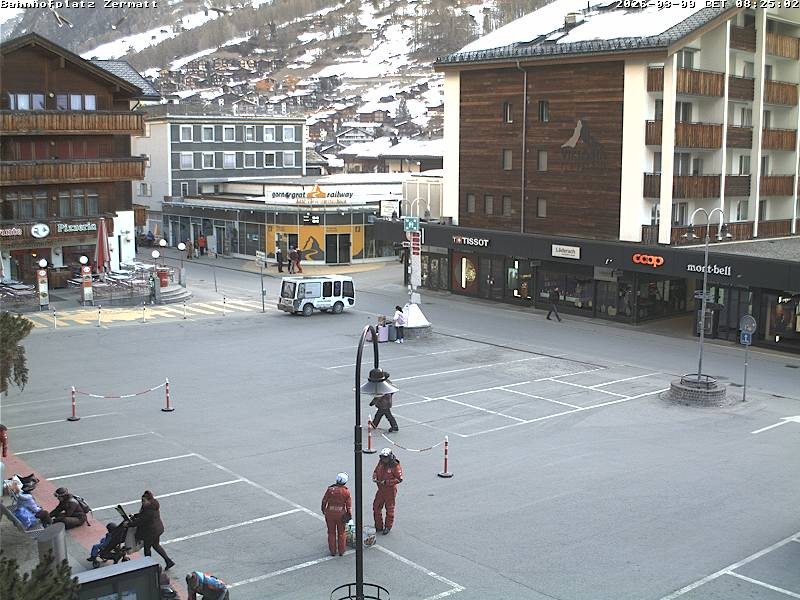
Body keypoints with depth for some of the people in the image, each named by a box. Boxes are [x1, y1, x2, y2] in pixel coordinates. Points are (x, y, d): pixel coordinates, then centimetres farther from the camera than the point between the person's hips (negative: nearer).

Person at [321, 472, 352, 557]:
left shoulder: (330, 489, -9)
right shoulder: (346, 491, -8)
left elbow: (324, 501, -2)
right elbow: (349, 504, -4)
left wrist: (323, 509, 13)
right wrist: (348, 514, 7)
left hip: (330, 513, 0)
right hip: (341, 514, 0)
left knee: (331, 532, 13)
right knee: (341, 533, 14)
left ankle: (333, 551, 18)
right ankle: (341, 551, 20)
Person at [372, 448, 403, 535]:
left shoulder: (395, 466, -20)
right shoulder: (381, 463, -1)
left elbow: (399, 479, -20)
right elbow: (375, 471, 15)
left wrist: (387, 482, -24)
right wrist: (374, 477, -8)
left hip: (390, 490, -6)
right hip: (381, 489, 6)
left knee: (389, 509, 8)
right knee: (376, 507, 11)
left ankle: (388, 527, 23)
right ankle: (379, 526, 26)